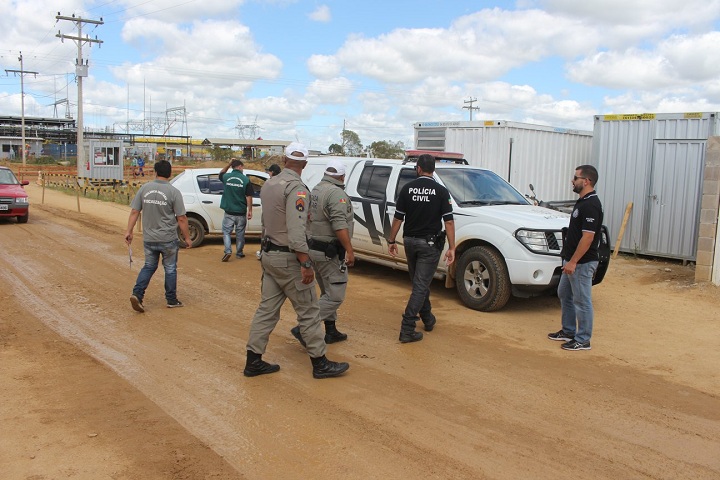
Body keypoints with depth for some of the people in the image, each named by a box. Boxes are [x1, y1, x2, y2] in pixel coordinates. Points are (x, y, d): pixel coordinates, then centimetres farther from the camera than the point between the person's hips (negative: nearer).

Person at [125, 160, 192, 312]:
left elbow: (134, 212, 0)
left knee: (149, 266, 18)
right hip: (168, 239, -3)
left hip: (148, 239, 3)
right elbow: (181, 218, -10)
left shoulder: (144, 188, 0)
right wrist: (187, 238, -1)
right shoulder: (174, 192, -11)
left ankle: (137, 294, 3)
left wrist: (129, 231, 7)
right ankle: (172, 300, 19)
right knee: (170, 269, 10)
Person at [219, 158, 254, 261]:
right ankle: (239, 253, 22)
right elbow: (248, 197, -8)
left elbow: (221, 173, 25)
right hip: (241, 212, -1)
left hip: (229, 212, 1)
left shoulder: (226, 177, -2)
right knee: (240, 233, 13)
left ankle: (228, 251, -7)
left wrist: (229, 164, 19)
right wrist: (250, 210, -1)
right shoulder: (245, 180, -9)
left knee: (226, 232, 9)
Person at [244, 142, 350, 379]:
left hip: (268, 254, 8)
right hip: (287, 258, -8)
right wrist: (306, 264, -24)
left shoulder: (269, 184, 8)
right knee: (308, 312, 2)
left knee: (267, 309, 13)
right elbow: (296, 231, -26)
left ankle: (254, 362, 17)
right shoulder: (296, 187, -18)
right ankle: (320, 364, 11)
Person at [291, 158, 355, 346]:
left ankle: (331, 331, 26)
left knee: (327, 292, 19)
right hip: (329, 253, -10)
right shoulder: (337, 194, -17)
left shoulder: (315, 190, 10)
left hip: (313, 249, 10)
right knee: (335, 295, -4)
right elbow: (339, 225, -26)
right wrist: (350, 250, -25)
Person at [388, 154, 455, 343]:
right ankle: (407, 329, -8)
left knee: (420, 283, 20)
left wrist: (392, 240, 10)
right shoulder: (441, 191, -7)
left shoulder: (407, 188, -1)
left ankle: (428, 319, 34)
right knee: (421, 285, -3)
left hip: (410, 241, 3)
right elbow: (449, 222, -10)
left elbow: (398, 218, 1)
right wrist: (451, 247, -7)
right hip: (430, 244, -3)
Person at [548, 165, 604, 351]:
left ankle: (583, 340, 10)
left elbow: (588, 237, -24)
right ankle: (568, 332, 30)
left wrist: (573, 262, -23)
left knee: (582, 301, 0)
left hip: (582, 263, -11)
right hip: (572, 261, 11)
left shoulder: (591, 205, -21)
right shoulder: (582, 202, 11)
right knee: (564, 295, 19)